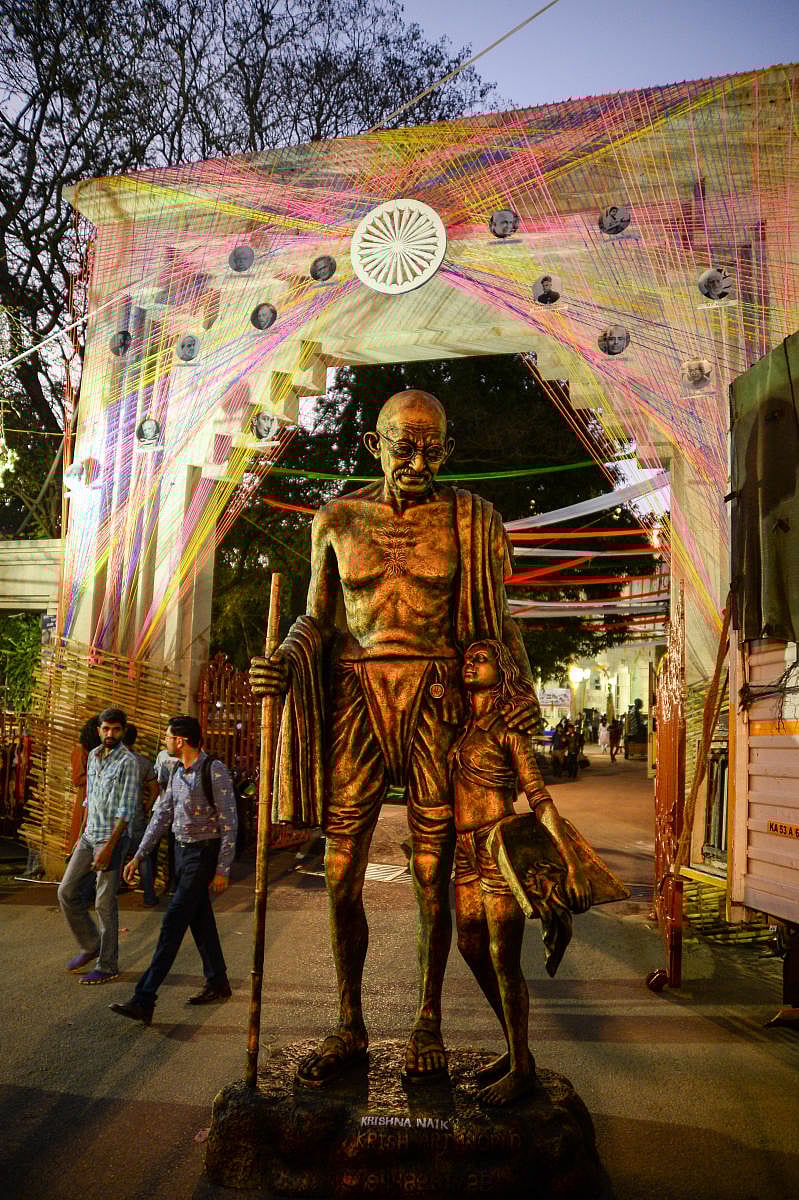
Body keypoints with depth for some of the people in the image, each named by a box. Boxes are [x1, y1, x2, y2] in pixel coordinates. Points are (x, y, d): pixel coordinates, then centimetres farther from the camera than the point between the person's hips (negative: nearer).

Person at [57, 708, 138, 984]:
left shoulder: (127, 762, -13)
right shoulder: (93, 756, 10)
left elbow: (126, 811, -17)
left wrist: (109, 847, -21)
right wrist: (82, 834, 18)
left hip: (112, 838, -7)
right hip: (89, 836, 8)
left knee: (105, 903, -1)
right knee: (67, 891, 9)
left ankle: (108, 966, 11)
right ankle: (91, 945, 27)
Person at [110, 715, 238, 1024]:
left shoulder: (215, 771, -18)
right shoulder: (177, 773, 8)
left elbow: (229, 822, -17)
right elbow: (161, 815, 13)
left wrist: (223, 870, -18)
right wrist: (138, 856, 10)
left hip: (204, 853, -8)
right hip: (181, 849, 8)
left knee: (173, 922, -9)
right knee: (199, 919, 16)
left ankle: (144, 1001, -7)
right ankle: (217, 983, 30)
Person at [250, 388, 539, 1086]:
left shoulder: (468, 519, 3)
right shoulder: (338, 518, 7)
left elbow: (498, 621, 9)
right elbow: (318, 617, 12)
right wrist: (285, 661, -7)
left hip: (435, 704, -1)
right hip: (355, 702, 2)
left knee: (432, 875, 4)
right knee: (340, 875, 3)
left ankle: (429, 1022, 23)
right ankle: (350, 1028, 21)